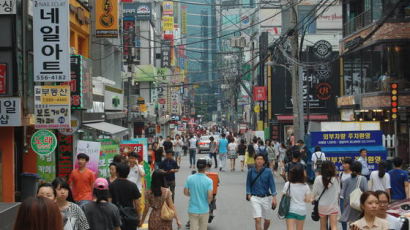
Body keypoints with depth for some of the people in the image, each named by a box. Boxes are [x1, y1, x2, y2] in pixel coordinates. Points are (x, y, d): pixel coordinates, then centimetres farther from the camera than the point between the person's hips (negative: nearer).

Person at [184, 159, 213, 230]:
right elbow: (210, 196, -19)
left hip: (192, 210, 1)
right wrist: (208, 202, 3)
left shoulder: (190, 178, -8)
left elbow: (185, 192, -2)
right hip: (204, 210, -1)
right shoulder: (209, 181, -15)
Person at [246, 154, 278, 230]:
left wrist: (274, 198, -9)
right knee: (258, 220, -13)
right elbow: (248, 184, 8)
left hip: (266, 198, 1)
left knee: (267, 220, 14)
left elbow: (272, 184, -4)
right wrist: (248, 194, -3)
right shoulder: (251, 171, -3)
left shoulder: (268, 171, -6)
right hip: (255, 198, -1)